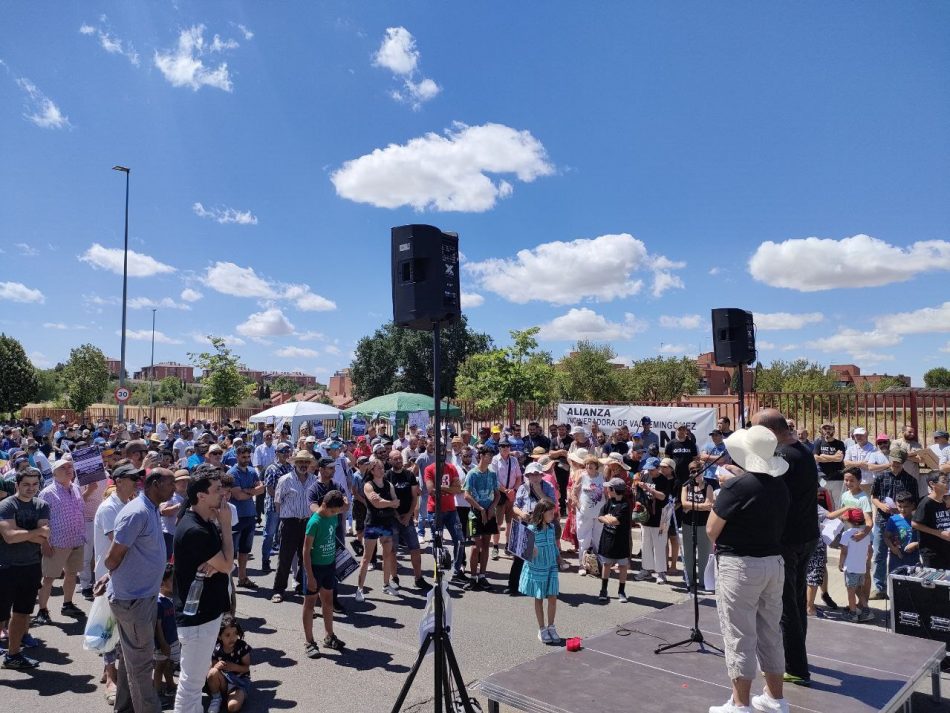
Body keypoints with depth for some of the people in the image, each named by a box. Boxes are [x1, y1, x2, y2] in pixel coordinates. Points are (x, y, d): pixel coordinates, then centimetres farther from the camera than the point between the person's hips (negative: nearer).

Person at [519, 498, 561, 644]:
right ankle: (542, 629, 23)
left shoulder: (551, 527, 1)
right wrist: (531, 553, -38)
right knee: (539, 599, 10)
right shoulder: (531, 529, -18)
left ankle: (551, 627, 22)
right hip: (536, 569, -5)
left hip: (551, 568, 5)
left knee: (553, 598, 4)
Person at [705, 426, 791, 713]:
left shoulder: (736, 486, -19)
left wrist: (717, 501, 4)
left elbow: (711, 530, -13)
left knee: (740, 637, 3)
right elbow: (778, 524, 14)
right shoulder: (780, 486, 2)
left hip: (740, 566, -7)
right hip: (774, 563, 7)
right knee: (771, 633, 18)